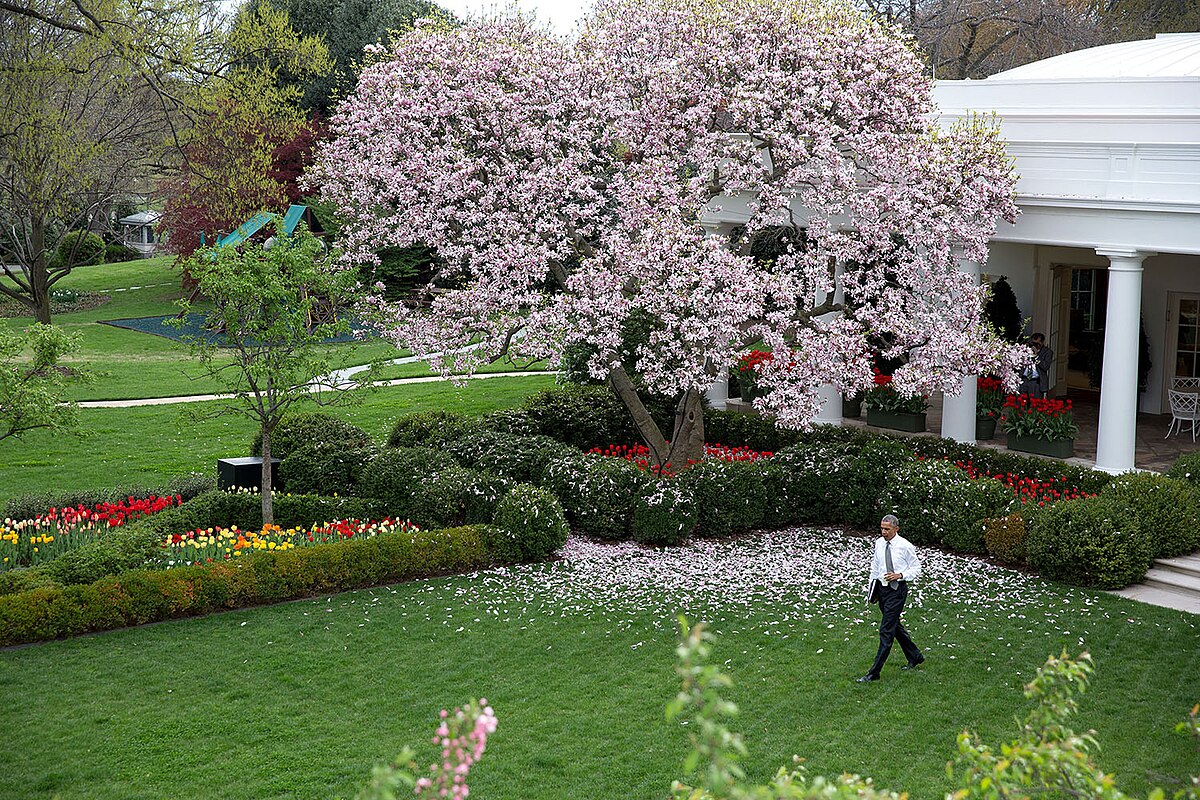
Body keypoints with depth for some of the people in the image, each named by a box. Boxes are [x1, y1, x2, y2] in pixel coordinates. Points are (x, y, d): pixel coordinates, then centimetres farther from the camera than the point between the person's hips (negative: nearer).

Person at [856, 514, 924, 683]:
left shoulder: (905, 546, -12)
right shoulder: (879, 543, 4)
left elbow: (916, 569, -5)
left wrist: (900, 575, -20)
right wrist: (871, 586, 16)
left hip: (897, 590, -7)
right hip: (881, 587, 7)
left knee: (886, 630, -8)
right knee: (895, 626, 19)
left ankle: (874, 672, -7)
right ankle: (915, 657, 39)